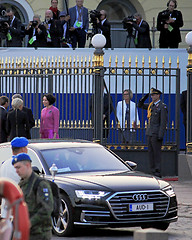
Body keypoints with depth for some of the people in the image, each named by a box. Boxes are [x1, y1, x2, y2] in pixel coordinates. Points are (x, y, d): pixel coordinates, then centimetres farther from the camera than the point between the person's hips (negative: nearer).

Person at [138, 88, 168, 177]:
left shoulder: (162, 107, -10)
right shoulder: (151, 105, 13)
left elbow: (163, 122, -14)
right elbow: (140, 105, 25)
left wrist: (161, 136, -19)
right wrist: (143, 99, 3)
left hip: (157, 133, -8)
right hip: (149, 132, 8)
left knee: (157, 152, -6)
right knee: (151, 153, 8)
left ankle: (158, 172, -3)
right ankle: (153, 171, 12)